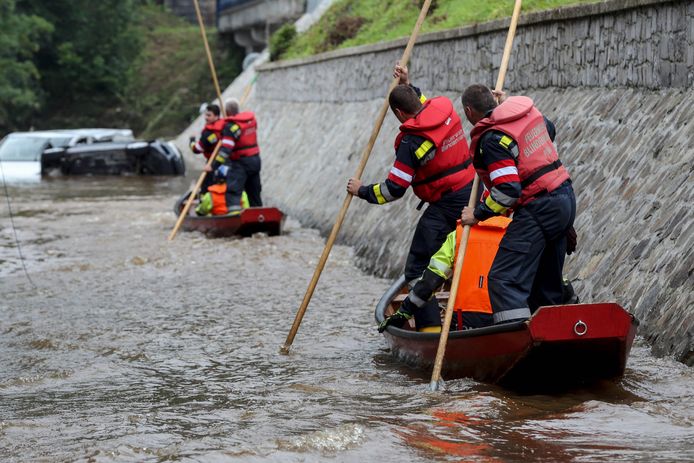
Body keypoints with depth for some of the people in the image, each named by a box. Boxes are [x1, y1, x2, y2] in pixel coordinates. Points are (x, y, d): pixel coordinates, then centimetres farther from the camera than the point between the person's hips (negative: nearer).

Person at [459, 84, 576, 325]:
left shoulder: (491, 140, -15)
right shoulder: (529, 110, 10)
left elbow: (508, 190, -22)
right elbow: (549, 130, 34)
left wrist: (478, 213, -9)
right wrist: (506, 103, 36)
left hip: (537, 210, -9)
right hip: (565, 198, 9)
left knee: (504, 279, -14)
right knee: (547, 281, 16)